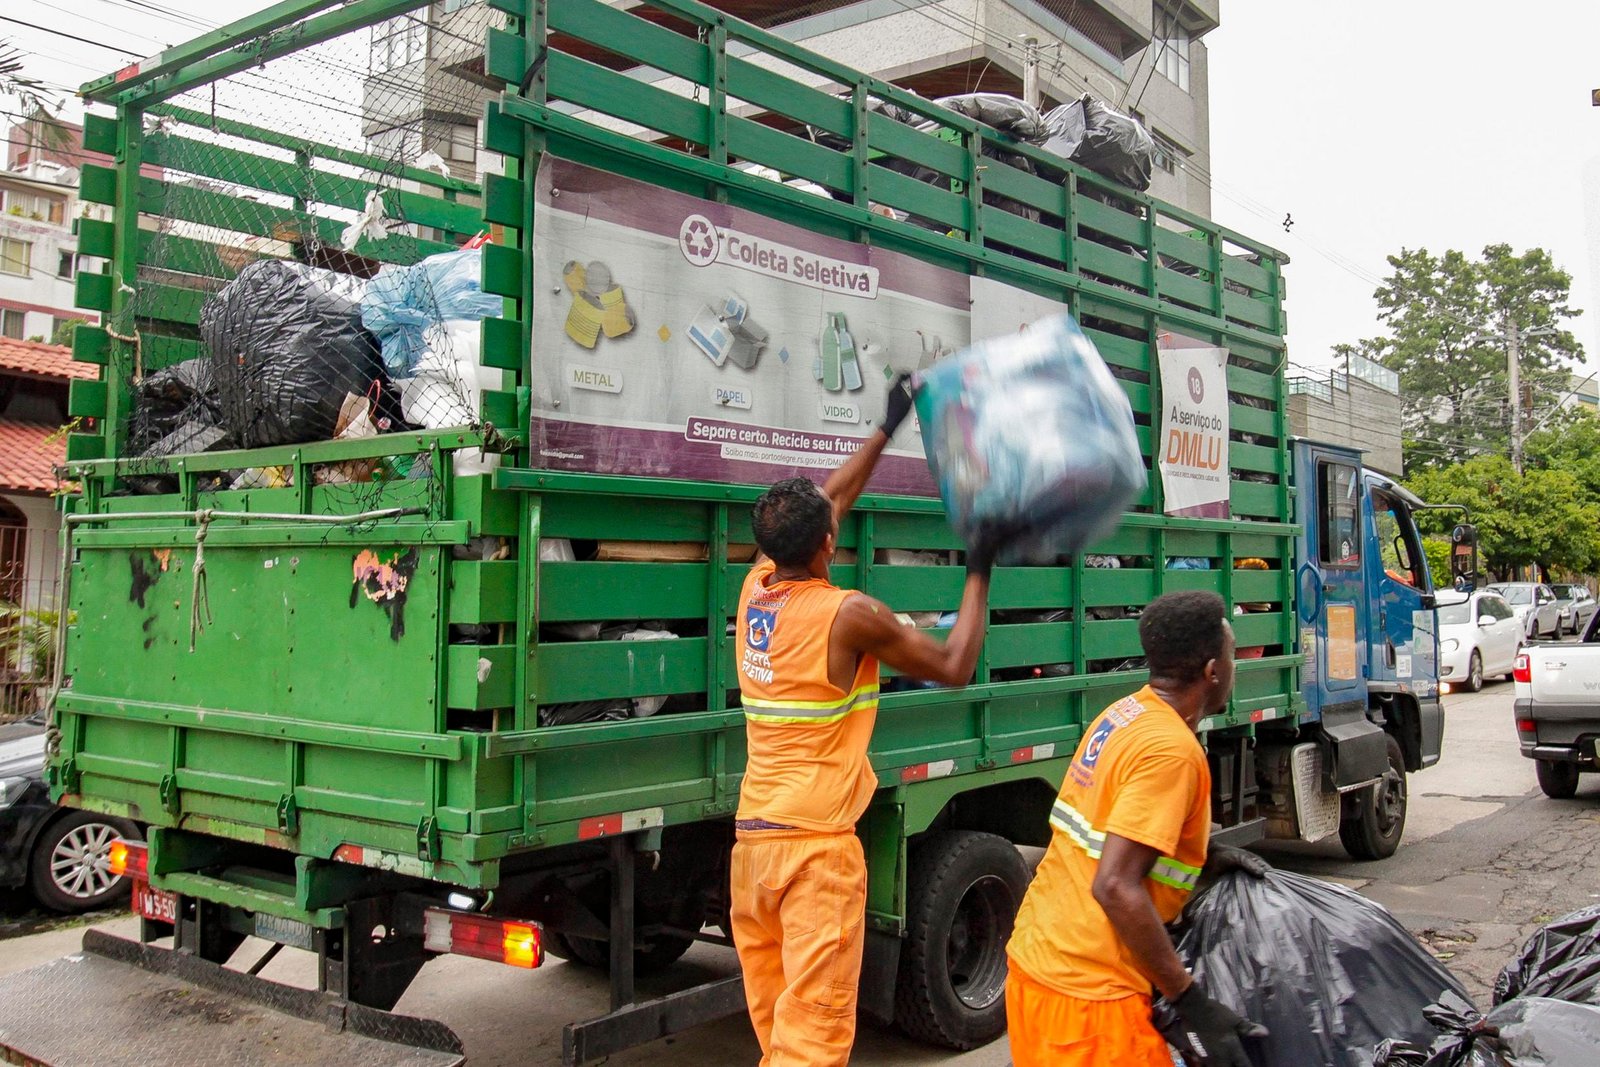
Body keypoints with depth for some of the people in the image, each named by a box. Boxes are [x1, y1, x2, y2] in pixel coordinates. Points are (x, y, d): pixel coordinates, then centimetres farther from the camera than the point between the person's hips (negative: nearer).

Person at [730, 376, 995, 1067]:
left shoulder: (756, 588, 6)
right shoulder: (850, 614, -13)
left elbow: (829, 499, 20)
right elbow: (954, 667, 0)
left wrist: (886, 429, 27)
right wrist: (978, 574, 8)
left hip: (750, 836, 7)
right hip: (816, 845, -7)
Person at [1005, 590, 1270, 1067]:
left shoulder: (1121, 714, 6)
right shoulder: (1172, 750, -19)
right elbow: (1116, 887, -25)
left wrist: (1205, 860, 12)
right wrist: (1193, 1004, -19)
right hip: (1086, 991, -8)